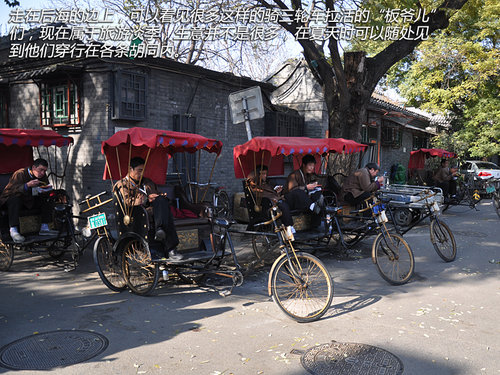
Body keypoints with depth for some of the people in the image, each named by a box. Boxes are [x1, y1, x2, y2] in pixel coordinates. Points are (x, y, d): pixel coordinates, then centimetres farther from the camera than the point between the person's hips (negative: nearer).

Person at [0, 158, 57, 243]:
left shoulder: (43, 176, 0)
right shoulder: (19, 174, -21)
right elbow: (11, 190, -31)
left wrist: (44, 191, -23)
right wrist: (27, 185, -45)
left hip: (29, 200, 7)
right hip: (10, 198, -6)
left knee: (47, 201, -10)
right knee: (15, 199, -39)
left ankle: (44, 228, -10)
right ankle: (13, 230, -43)